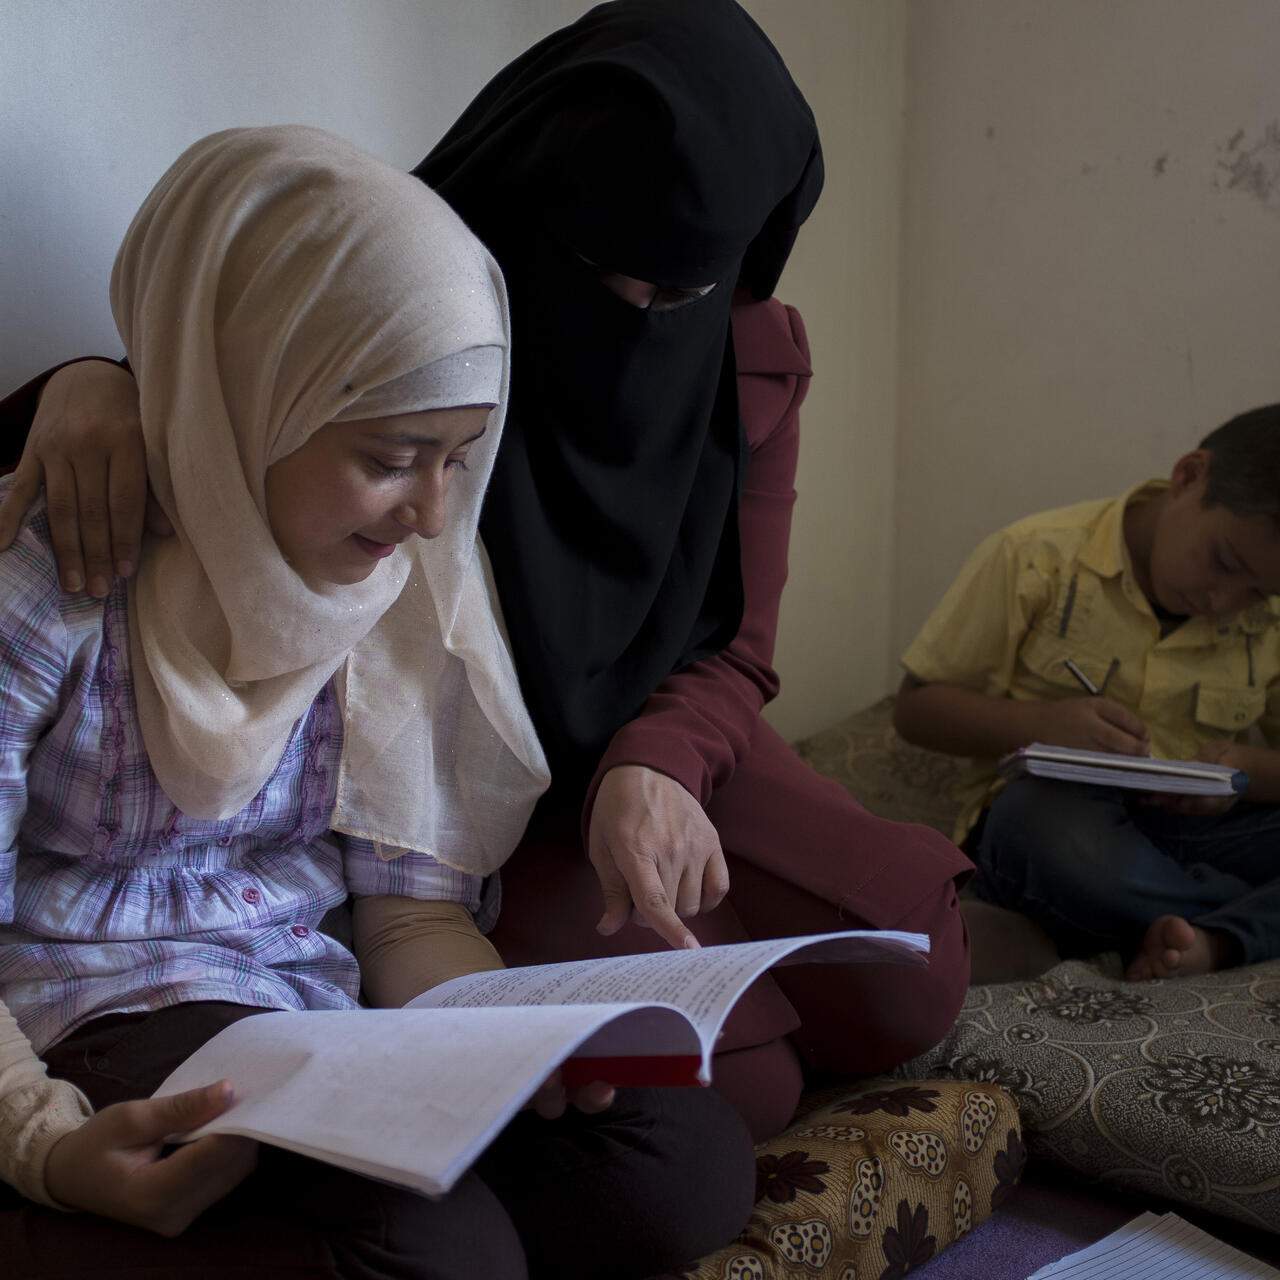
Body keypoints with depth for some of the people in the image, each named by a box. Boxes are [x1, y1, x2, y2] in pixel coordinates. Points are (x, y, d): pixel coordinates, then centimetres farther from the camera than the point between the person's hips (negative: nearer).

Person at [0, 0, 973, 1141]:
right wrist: (97, 389, -38)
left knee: (906, 999, -12)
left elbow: (735, 651, -4)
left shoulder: (755, 353, -3)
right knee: (735, 1089, -19)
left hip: (666, 754, 5)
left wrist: (656, 766, -27)